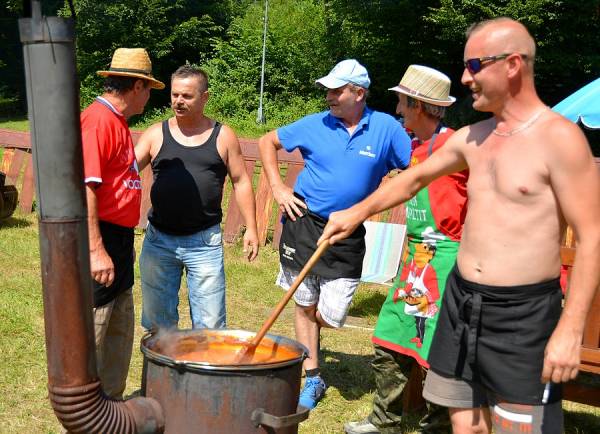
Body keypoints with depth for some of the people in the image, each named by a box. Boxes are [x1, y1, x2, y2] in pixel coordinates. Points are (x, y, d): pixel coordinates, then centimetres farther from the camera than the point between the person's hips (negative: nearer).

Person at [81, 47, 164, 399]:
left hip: (117, 241, 11)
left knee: (121, 330, 18)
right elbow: (85, 186, -24)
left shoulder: (118, 121, 14)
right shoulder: (99, 119, -16)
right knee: (91, 332, -2)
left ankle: (111, 401, 32)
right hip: (99, 241, -11)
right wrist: (96, 250, -27)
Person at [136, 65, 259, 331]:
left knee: (209, 324, 2)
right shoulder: (156, 134, 4)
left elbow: (241, 182, 6)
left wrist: (251, 228, 1)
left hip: (205, 241, -1)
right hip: (159, 239, 2)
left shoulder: (223, 136, 3)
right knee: (158, 322, 12)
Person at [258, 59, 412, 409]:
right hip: (303, 223, 1)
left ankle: (309, 338, 36)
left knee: (329, 316, -2)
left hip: (348, 235, -1)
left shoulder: (386, 128, -5)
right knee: (305, 305, 9)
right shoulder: (315, 125, -2)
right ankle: (313, 379, 25)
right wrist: (278, 188, 1)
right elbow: (268, 142, 10)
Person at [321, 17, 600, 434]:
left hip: (522, 314, -6)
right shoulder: (472, 137, 8)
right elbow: (415, 178, 24)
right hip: (461, 300, 6)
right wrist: (358, 212, 25)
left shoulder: (559, 138, -12)